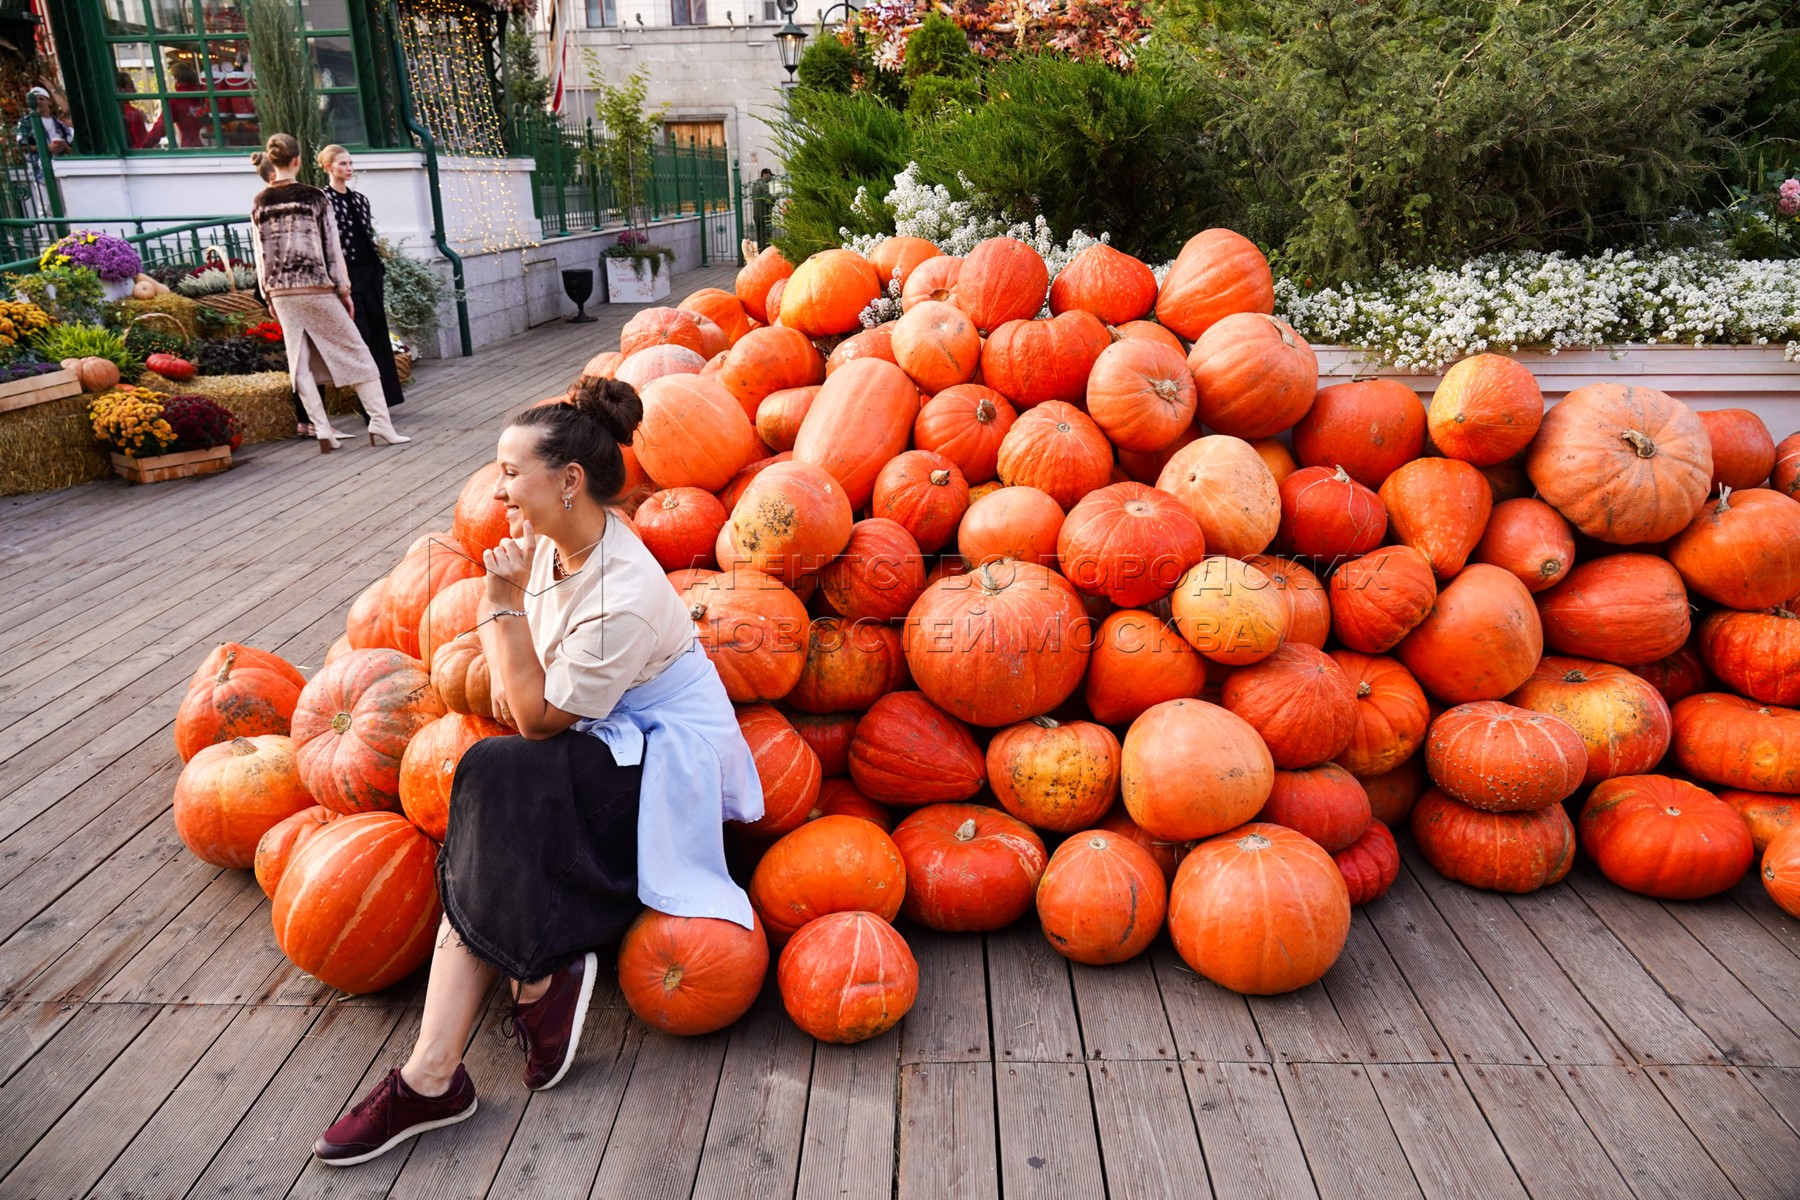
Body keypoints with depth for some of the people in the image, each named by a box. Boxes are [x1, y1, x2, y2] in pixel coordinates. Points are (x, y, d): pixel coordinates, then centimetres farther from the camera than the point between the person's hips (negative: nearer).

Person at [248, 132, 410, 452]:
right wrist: (344, 290, 2)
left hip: (281, 293, 4)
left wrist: (269, 295, 15)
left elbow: (261, 255, 7)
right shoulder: (313, 197, -6)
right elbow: (331, 248, -5)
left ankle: (323, 431, 3)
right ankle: (381, 423, -2)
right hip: (316, 289, -4)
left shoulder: (259, 204, 5)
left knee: (300, 362, 7)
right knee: (355, 353, 3)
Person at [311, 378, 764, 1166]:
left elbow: (537, 718, -20)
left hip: (659, 762, -8)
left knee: (496, 778, -28)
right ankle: (432, 1075, -19)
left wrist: (505, 605, -22)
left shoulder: (624, 598, -27)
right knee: (482, 857, -17)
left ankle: (537, 978, -13)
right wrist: (507, 666, 2)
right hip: (597, 743, 8)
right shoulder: (554, 542, -1)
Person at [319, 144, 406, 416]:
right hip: (347, 274, -7)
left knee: (378, 332, 8)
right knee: (361, 335, -5)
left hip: (369, 271, 7)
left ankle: (385, 394, 15)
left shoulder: (360, 199, 14)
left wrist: (380, 269, 12)